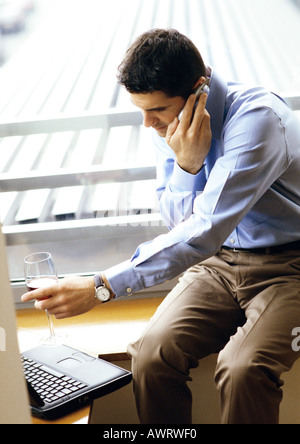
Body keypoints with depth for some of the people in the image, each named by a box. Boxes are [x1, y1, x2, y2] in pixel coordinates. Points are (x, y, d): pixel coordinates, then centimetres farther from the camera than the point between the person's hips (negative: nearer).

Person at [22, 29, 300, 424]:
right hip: (219, 260, 5)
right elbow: (177, 220, 4)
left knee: (243, 369, -30)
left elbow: (206, 231, -32)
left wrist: (102, 286, -35)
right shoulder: (168, 122, -3)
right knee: (151, 355, -18)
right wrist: (187, 164, -18)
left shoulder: (256, 117, -25)